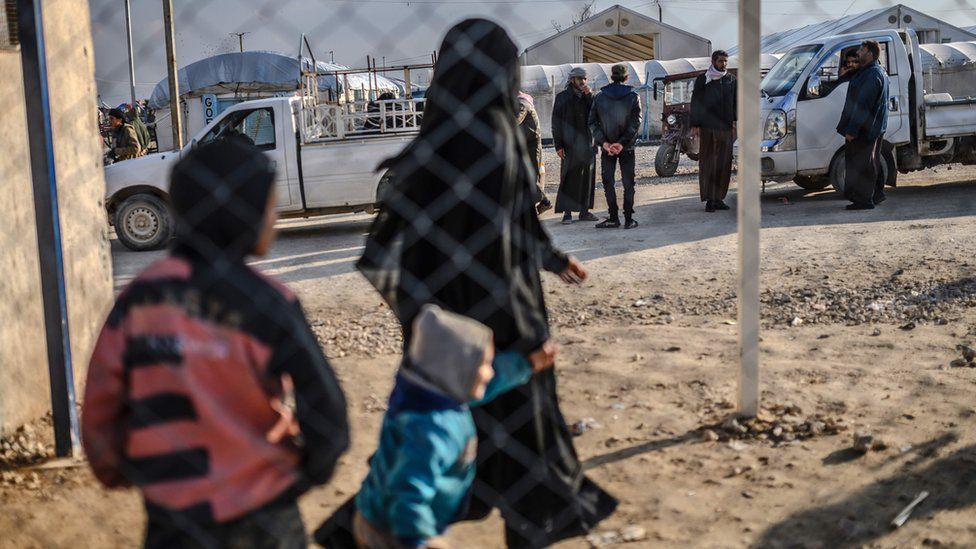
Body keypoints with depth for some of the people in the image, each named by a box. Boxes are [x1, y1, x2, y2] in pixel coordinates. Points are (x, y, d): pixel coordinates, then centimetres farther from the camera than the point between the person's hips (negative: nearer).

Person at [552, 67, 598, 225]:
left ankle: (584, 210, 14)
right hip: (570, 145, -4)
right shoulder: (562, 97, 0)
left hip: (587, 143, 5)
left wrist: (589, 95, -10)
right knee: (569, 178, -5)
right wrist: (558, 145, -10)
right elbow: (556, 123, -3)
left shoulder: (588, 97, 12)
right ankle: (567, 213, -1)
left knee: (587, 177, 7)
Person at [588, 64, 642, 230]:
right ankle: (628, 219, 6)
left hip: (607, 148, 1)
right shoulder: (633, 96, -4)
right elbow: (635, 123, -12)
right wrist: (622, 143, -15)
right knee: (628, 183, 8)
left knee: (608, 183, 8)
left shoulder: (599, 97, -1)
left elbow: (593, 123, -6)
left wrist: (604, 142, -11)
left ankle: (613, 219, 5)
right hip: (627, 148, 0)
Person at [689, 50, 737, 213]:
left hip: (726, 128, 4)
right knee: (707, 163, -4)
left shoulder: (731, 80, 13)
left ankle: (719, 198, 9)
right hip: (708, 128, -3)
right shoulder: (703, 79, 3)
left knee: (724, 164, 3)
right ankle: (709, 199, -2)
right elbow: (695, 103, 2)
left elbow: (736, 102, 17)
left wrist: (735, 121, 7)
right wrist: (694, 125, -4)